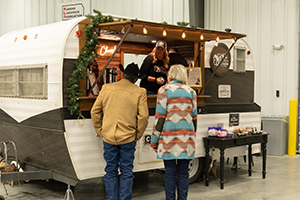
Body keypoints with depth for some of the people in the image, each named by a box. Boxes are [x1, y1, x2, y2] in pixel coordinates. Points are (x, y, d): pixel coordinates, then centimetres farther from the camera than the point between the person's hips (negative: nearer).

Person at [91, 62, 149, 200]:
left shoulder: (106, 89, 3)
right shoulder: (139, 92, -3)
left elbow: (95, 111, 5)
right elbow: (143, 116, -6)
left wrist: (100, 131, 13)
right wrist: (137, 135, 6)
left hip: (108, 138, 2)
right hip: (128, 138, -2)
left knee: (111, 172, 12)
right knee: (126, 172, 9)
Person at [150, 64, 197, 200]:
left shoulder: (164, 90, -1)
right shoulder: (191, 92, 10)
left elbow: (160, 117, -5)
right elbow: (194, 117, 12)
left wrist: (154, 141, 0)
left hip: (169, 137, -3)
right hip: (186, 138, 3)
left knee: (170, 172, 3)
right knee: (183, 172, 8)